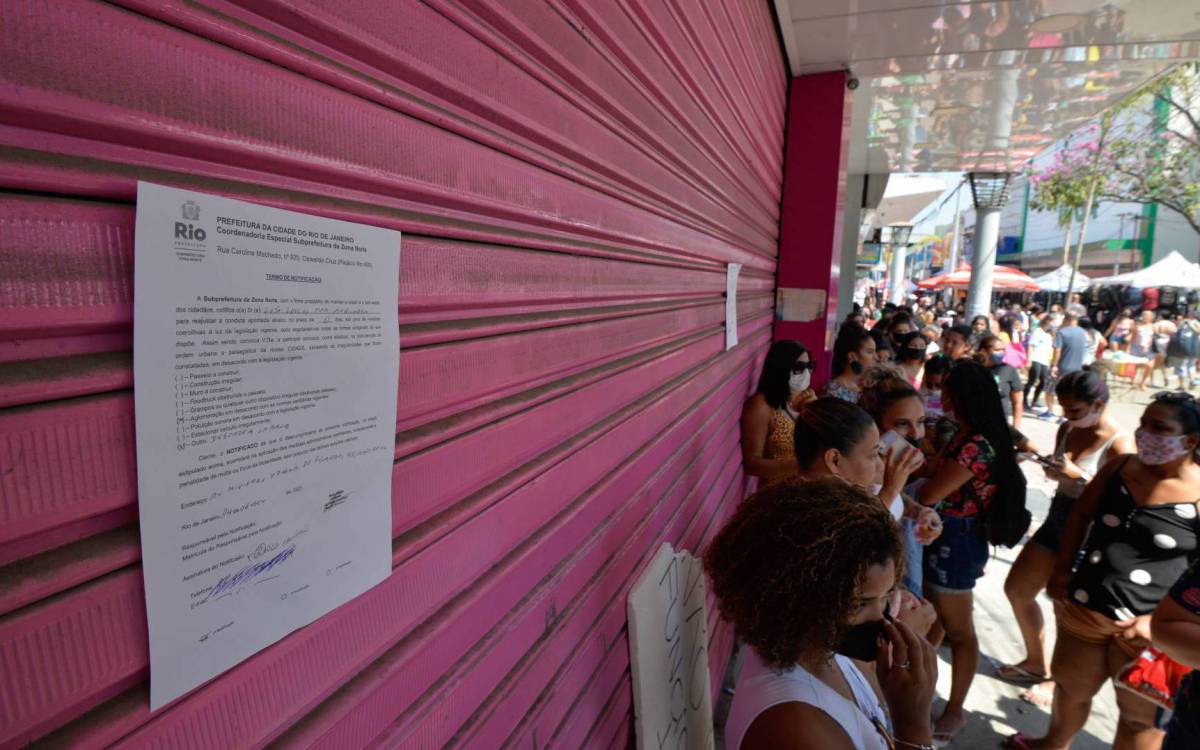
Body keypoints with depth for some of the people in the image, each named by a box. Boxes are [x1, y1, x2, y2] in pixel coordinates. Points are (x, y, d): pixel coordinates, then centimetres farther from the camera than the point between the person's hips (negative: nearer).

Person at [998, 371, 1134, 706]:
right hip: (1057, 520, 8)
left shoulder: (1119, 444, -18)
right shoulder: (1067, 429, 2)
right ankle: (1036, 662, 36)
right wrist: (1048, 465, -3)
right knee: (1016, 588, 14)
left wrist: (1079, 476, -28)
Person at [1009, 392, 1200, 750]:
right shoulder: (1119, 468, 0)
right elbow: (1080, 515, 10)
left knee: (1140, 714, 16)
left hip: (1145, 630, -4)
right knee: (1071, 686, 24)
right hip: (1081, 610, 5)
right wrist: (1061, 571, 4)